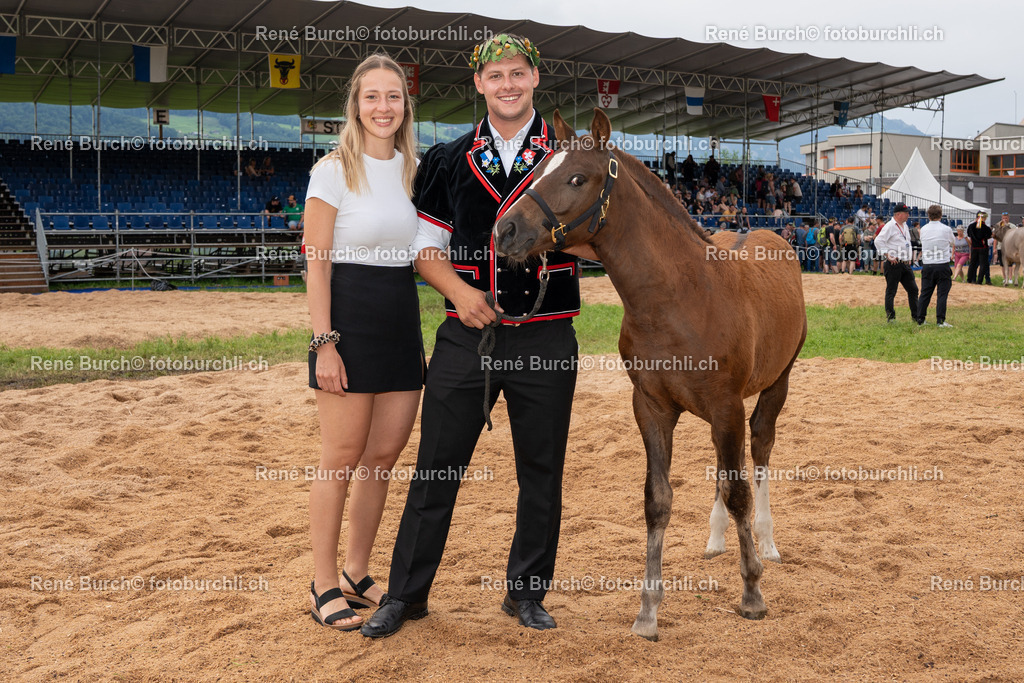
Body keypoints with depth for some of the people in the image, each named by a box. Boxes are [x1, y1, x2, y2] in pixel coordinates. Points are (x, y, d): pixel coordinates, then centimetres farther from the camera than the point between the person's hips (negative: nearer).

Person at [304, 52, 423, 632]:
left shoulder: (415, 170, 11)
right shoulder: (334, 171, -6)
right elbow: (317, 263, -9)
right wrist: (324, 343, -16)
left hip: (403, 322, 6)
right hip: (350, 318, -6)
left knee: (384, 456, 10)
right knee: (343, 459, 0)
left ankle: (358, 574, 26)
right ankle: (324, 585, 14)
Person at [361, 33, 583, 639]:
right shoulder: (448, 160, 9)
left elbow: (596, 246, 3)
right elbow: (427, 247, 9)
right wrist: (458, 290, -10)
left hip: (545, 338, 0)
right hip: (467, 334, 1)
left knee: (542, 473, 8)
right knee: (436, 468, 3)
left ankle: (527, 593, 25)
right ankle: (406, 594, 17)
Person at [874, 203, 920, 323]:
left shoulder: (905, 226, 17)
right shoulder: (890, 226, -10)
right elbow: (878, 241, -19)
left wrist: (910, 257, 18)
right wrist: (888, 255, -21)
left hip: (906, 264, 8)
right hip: (893, 264, -8)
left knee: (913, 289, 7)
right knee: (891, 291, -2)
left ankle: (916, 316, 14)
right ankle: (890, 316, 5)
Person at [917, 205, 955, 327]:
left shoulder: (923, 230, 3)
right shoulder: (946, 229, -4)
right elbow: (953, 242, 13)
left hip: (927, 266, 3)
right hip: (942, 265, -3)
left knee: (925, 293, 8)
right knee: (942, 293, 0)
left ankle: (920, 319, 9)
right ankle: (940, 320, -5)